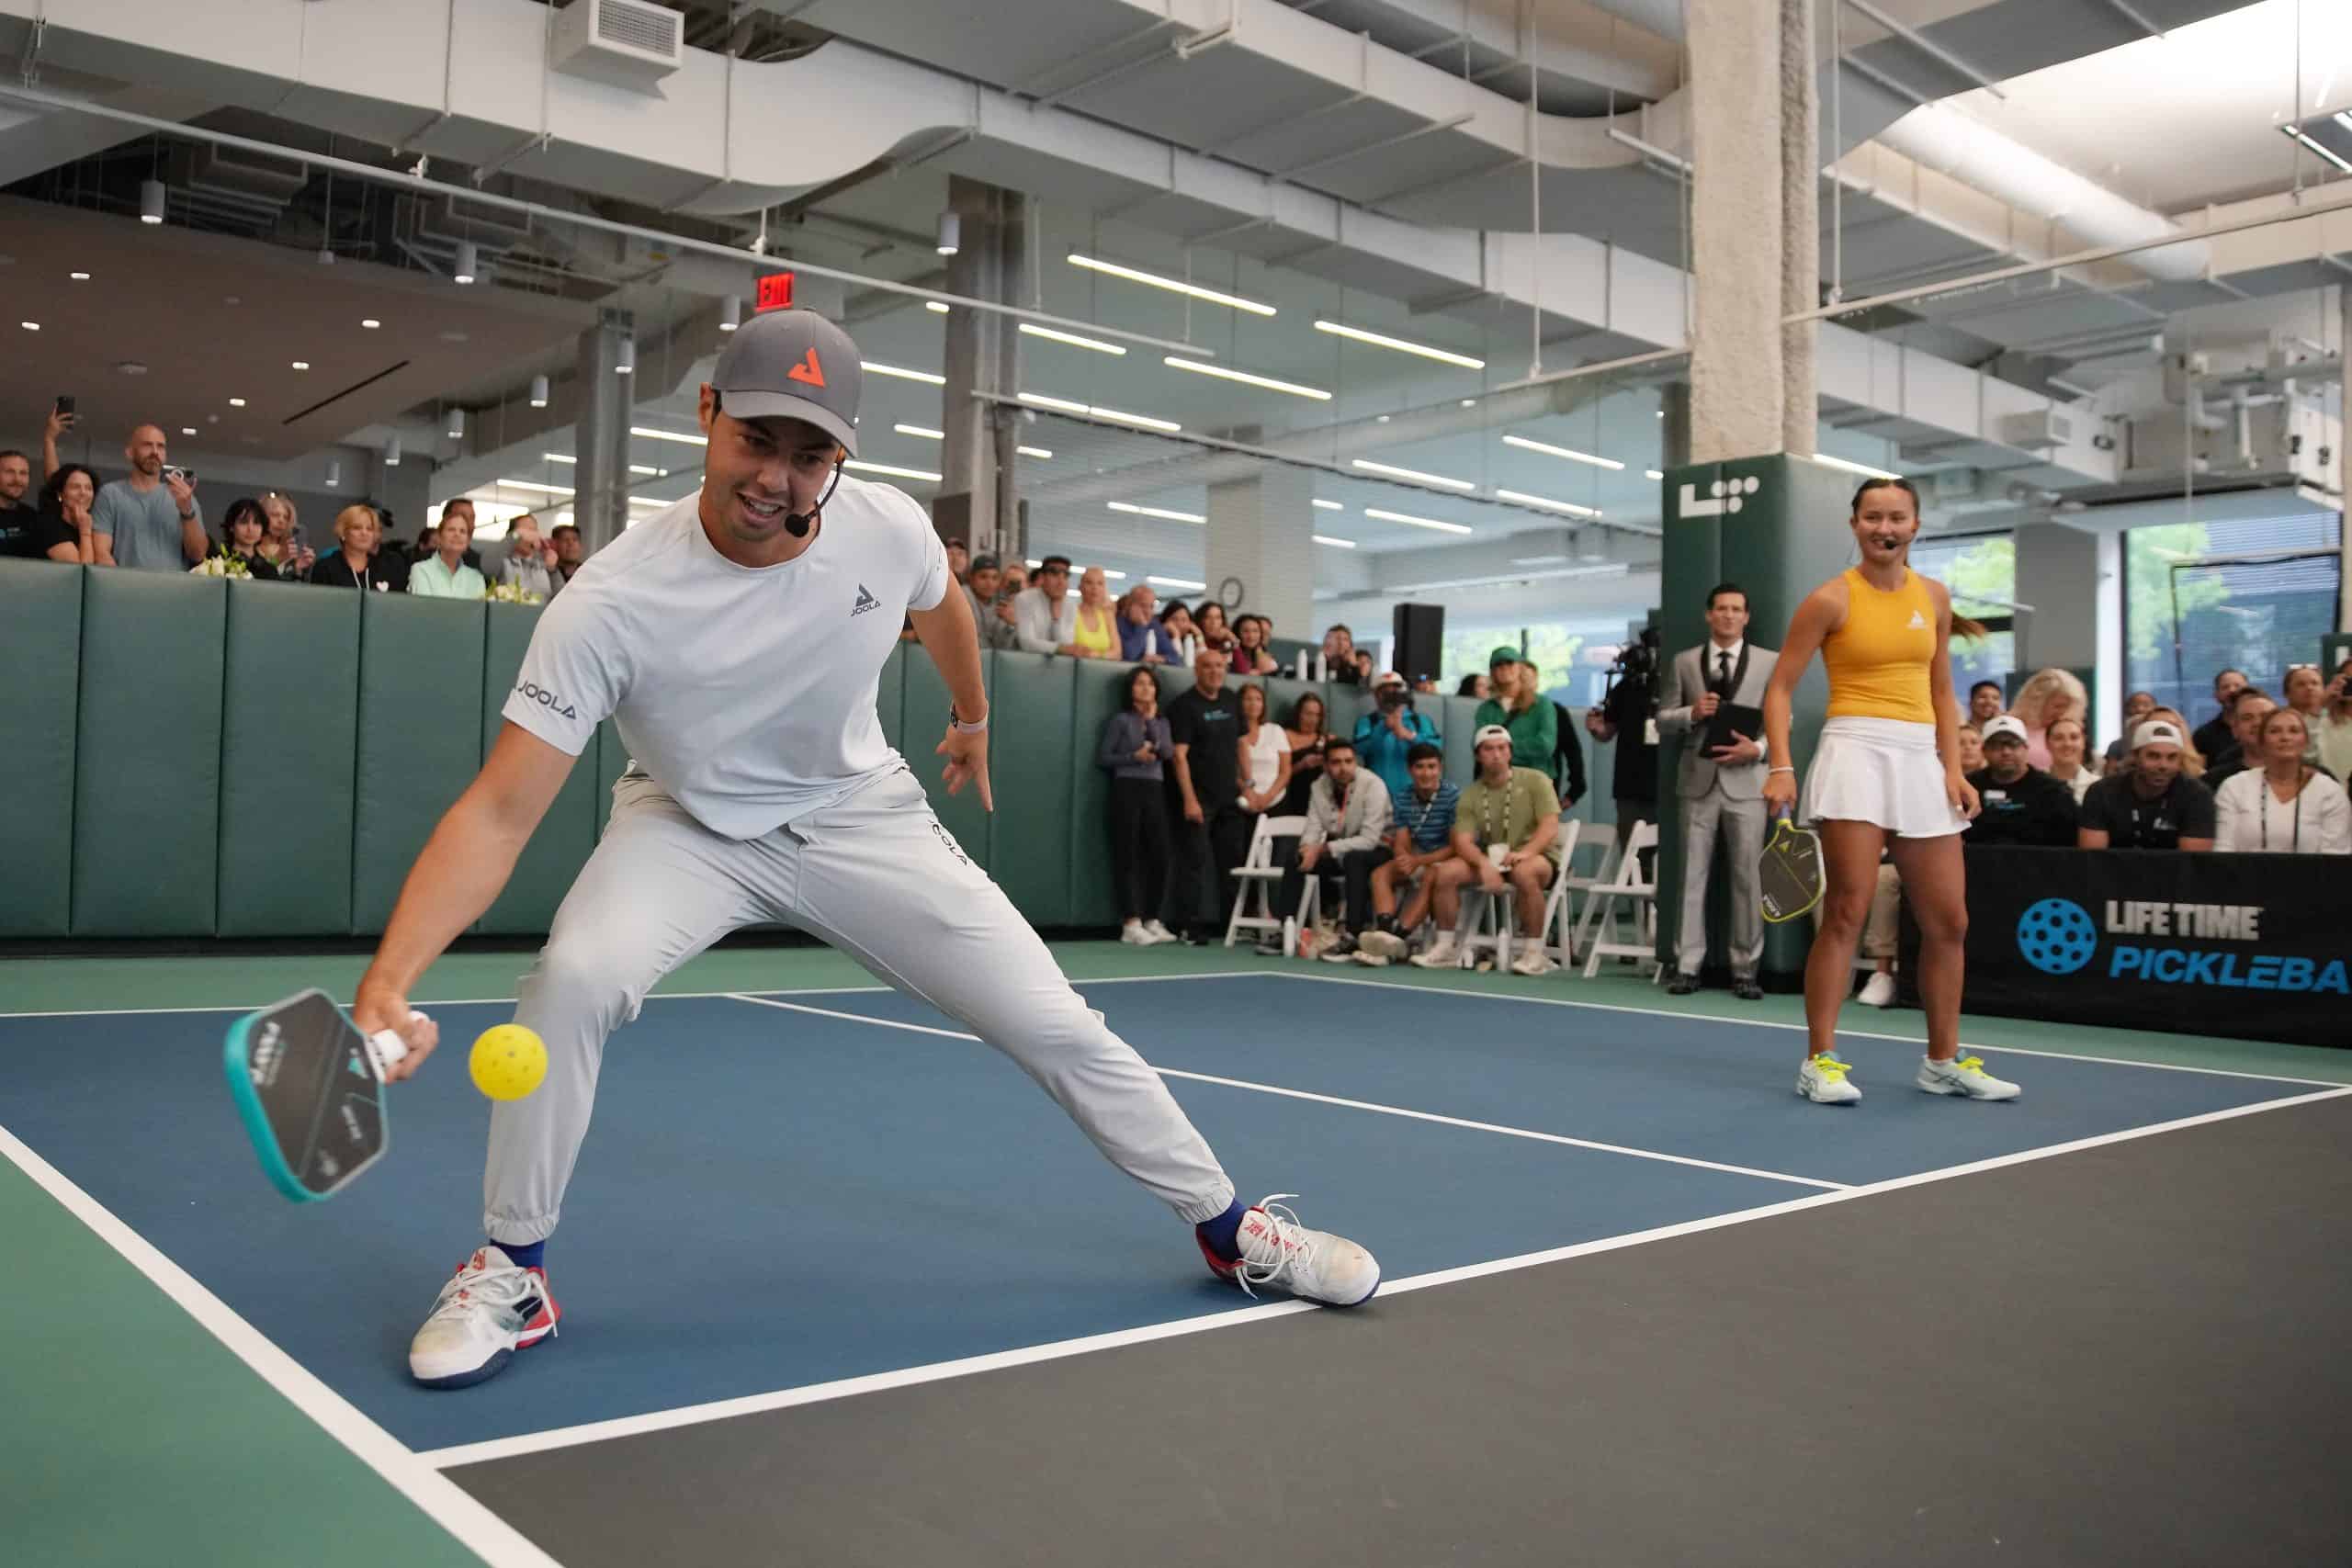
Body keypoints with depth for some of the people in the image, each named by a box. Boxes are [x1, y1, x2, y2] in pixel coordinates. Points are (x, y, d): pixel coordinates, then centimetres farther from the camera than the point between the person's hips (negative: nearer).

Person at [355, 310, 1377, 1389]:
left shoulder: (889, 530, -21)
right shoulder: (611, 601, -31)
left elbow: (940, 606, 6)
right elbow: (499, 813, -32)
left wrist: (972, 715, 23)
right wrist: (387, 980, -46)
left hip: (861, 816, 2)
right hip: (687, 825, -1)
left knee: (1056, 1026, -3)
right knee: (574, 975, -32)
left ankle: (1228, 1228, 20)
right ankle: (511, 1271, -7)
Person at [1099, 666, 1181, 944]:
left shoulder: (1161, 720, 15)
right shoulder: (1121, 720, 1)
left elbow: (1169, 752, -2)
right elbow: (1102, 758, -3)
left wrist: (1151, 720, -6)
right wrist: (1134, 757, -13)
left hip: (1155, 791, 5)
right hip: (1127, 789, -5)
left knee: (1158, 856, 1)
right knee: (1128, 856, -5)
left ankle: (1151, 919, 11)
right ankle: (1131, 924, -5)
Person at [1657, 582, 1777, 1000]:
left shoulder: (1770, 662, 7)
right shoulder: (1683, 662, 11)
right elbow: (1663, 721, 9)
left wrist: (1758, 748, -14)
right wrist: (1691, 713, -10)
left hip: (1746, 781, -1)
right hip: (1699, 781, 1)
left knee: (1748, 879, 1)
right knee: (1692, 876, 3)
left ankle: (1745, 969, 8)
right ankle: (1688, 966, 7)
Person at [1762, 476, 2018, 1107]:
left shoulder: (1934, 597, 14)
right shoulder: (1832, 598, -2)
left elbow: (1941, 694, 19)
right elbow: (1780, 687, -2)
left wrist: (1953, 768, 8)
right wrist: (1779, 767, -13)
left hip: (1921, 759, 6)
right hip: (1856, 750, -6)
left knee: (1949, 921, 8)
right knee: (1847, 910, -11)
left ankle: (1944, 1061, 22)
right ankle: (1819, 1061, -3)